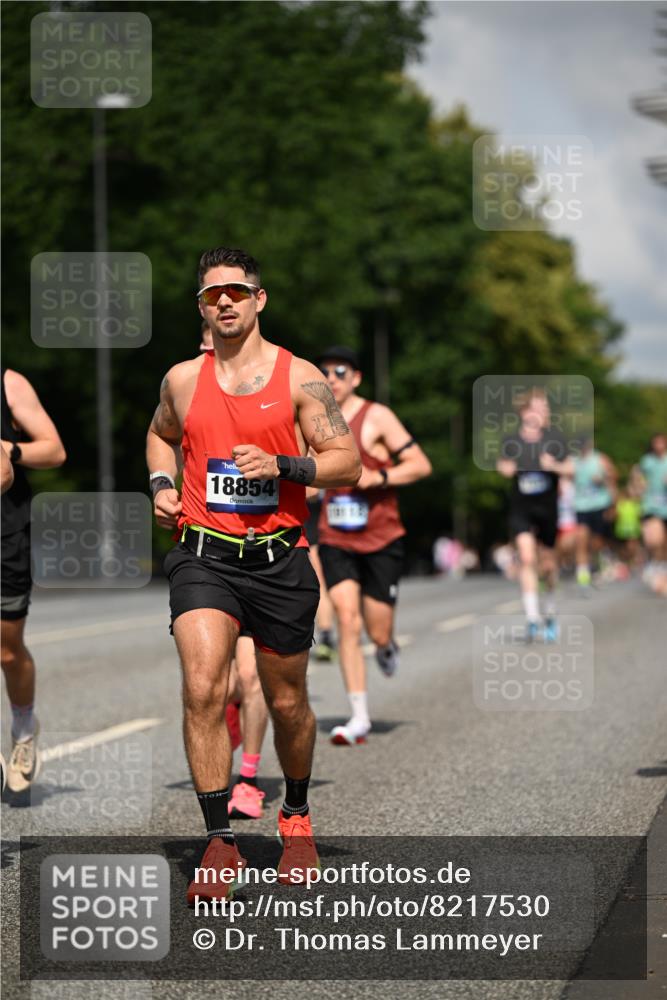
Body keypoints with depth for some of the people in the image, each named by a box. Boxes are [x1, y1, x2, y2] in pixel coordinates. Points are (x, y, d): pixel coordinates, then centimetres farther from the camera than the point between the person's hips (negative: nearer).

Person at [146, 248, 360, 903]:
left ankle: (296, 816, 39)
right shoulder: (182, 380, 8)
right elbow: (160, 435, 29)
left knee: (287, 704, 12)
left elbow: (348, 465, -2)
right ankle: (220, 844, -14)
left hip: (278, 559, 0)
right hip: (203, 556, 1)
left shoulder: (299, 377, -1)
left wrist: (282, 466, -17)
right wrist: (162, 485, 10)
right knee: (202, 687, -20)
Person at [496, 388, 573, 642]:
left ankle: (550, 613, 33)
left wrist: (555, 466, -19)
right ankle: (532, 618, -17)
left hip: (547, 508, 1)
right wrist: (505, 467, -12)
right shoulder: (512, 441, -5)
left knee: (547, 564, 9)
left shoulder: (554, 438, -5)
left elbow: (570, 468, 1)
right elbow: (502, 464, 10)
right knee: (526, 557, -17)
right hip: (521, 509, -1)